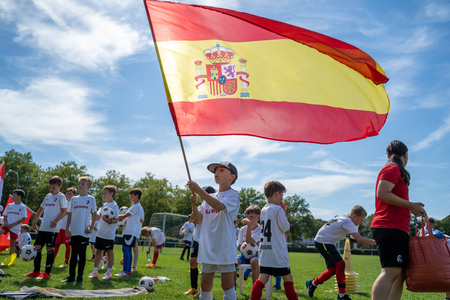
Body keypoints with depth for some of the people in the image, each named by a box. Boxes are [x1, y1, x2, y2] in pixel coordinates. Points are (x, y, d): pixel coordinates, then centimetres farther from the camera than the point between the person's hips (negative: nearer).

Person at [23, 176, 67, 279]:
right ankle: (36, 271, 19)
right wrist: (34, 222, 19)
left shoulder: (61, 196, -6)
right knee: (37, 246, 8)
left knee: (50, 248, -3)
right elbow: (41, 209, 23)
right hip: (43, 227, 8)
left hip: (52, 228, -7)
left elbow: (64, 211, -10)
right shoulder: (48, 196, 16)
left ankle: (47, 272, 5)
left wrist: (55, 221, -22)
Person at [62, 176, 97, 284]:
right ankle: (71, 276, 19)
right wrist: (67, 229, 6)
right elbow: (69, 215, 13)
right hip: (73, 231, 4)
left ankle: (80, 277, 7)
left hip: (84, 232, -4)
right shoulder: (74, 199, 11)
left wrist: (91, 227, -6)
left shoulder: (91, 199, 2)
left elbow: (94, 214, 3)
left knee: (82, 254, 0)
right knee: (74, 254, 11)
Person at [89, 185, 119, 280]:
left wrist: (109, 221, -31)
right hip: (100, 232, 8)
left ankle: (109, 272, 12)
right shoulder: (105, 204, 13)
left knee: (109, 251, 2)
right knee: (98, 251, 12)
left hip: (109, 234, -8)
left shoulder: (114, 205, -10)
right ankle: (95, 271, 22)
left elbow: (116, 219, -14)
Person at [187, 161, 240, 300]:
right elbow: (199, 220, 10)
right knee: (205, 283, 11)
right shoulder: (209, 198, 15)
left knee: (227, 284, 0)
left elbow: (219, 206, -26)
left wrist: (198, 189, -25)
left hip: (225, 248, -6)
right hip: (208, 248, 6)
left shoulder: (232, 194, -5)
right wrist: (194, 205, -8)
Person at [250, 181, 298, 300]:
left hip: (264, 251, 7)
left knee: (262, 279, 5)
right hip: (278, 252, -7)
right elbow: (286, 228, -6)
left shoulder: (263, 209, 11)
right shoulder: (278, 209, -12)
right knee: (288, 278, 7)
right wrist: (284, 213, 3)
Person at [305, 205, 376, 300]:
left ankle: (312, 284, 22)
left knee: (333, 269, 9)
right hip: (323, 241, -10)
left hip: (321, 241, 10)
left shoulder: (343, 218, 10)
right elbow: (359, 239, -29)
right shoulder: (348, 222, -19)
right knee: (340, 264, -13)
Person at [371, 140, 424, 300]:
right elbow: (382, 194, -17)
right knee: (391, 271, -18)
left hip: (397, 229, 11)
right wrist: (410, 205, -12)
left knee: (400, 272, 9)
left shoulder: (394, 171, 25)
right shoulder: (392, 169, -5)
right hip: (390, 227, -11)